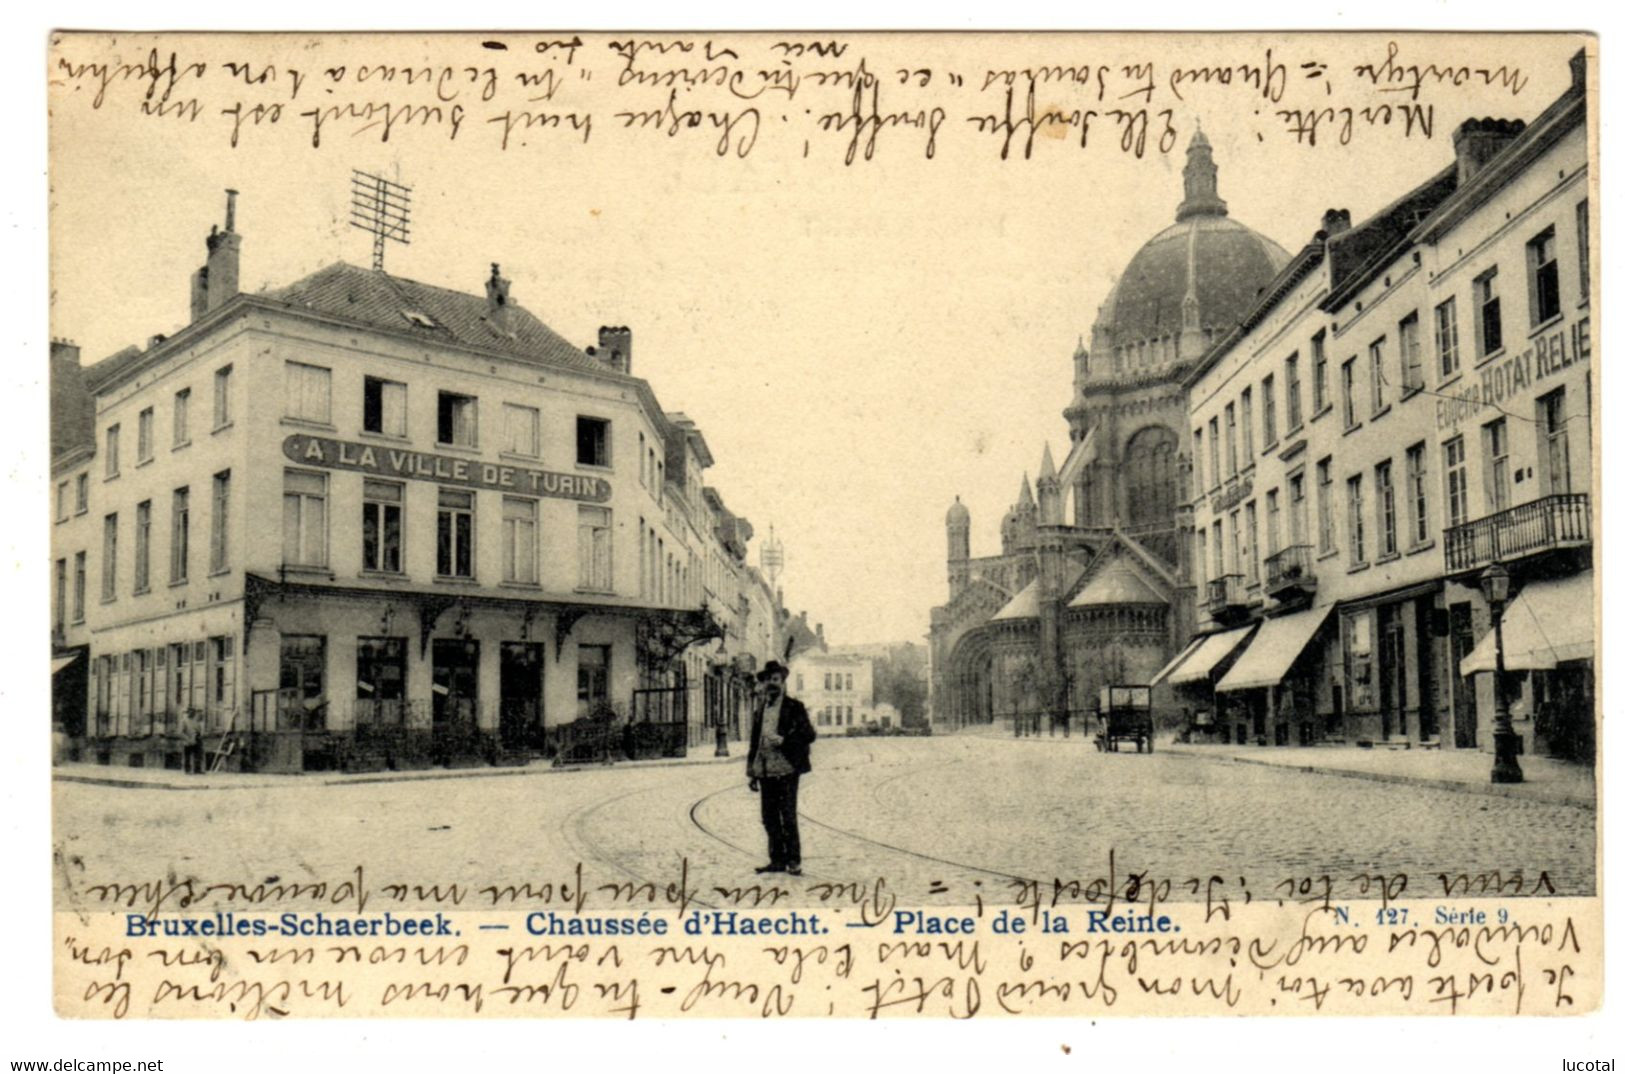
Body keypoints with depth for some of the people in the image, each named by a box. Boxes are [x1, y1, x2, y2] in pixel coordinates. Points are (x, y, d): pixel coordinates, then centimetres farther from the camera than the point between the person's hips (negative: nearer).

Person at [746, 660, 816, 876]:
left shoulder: (794, 707, 0)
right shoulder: (759, 710, 15)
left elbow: (809, 734, -4)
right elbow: (754, 741, 17)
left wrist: (783, 741, -15)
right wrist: (753, 773, 14)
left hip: (786, 769, -5)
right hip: (765, 771, 5)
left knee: (788, 818, -6)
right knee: (769, 818, 7)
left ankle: (794, 861, 0)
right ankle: (777, 860, 15)